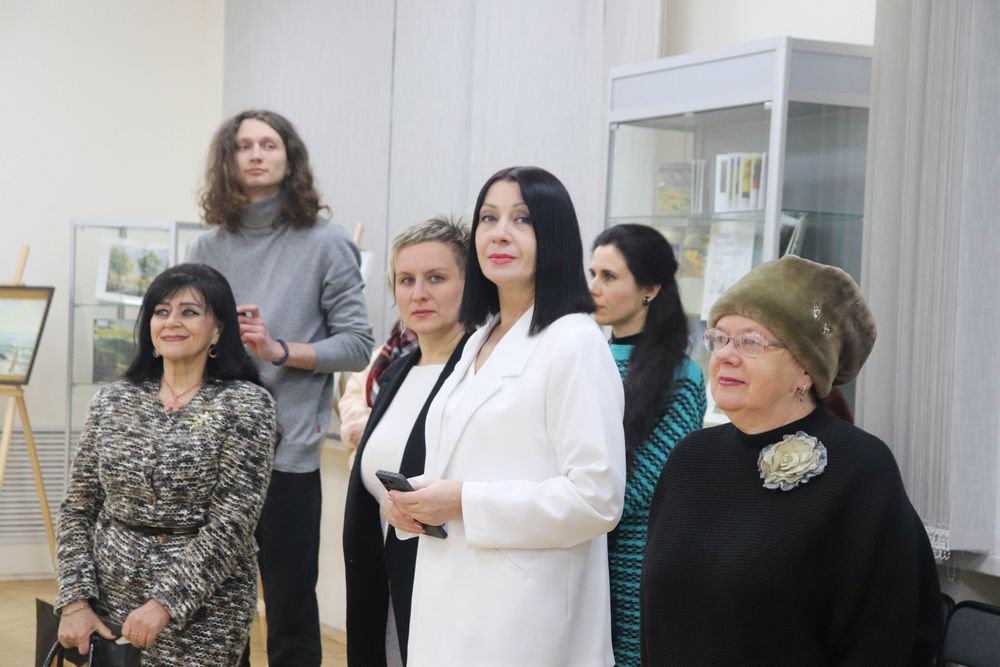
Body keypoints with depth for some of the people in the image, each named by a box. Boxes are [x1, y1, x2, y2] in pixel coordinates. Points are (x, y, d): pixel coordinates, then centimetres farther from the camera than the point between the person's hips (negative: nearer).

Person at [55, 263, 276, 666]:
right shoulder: (112, 401, 5)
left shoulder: (245, 404, -6)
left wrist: (165, 604, -18)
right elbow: (77, 510, 7)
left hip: (199, 615, -3)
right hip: (108, 600, 3)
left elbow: (232, 522, -13)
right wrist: (75, 601, -4)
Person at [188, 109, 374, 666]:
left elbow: (357, 346, -5)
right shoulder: (209, 249, 9)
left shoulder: (325, 244, -1)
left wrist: (280, 351, -17)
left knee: (292, 618, 4)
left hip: (286, 452, -3)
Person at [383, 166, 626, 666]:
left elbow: (597, 497, -18)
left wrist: (465, 503, -18)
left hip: (522, 614, -8)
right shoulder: (480, 341, 14)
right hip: (453, 600, 8)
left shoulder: (574, 342, -12)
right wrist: (411, 500, 3)